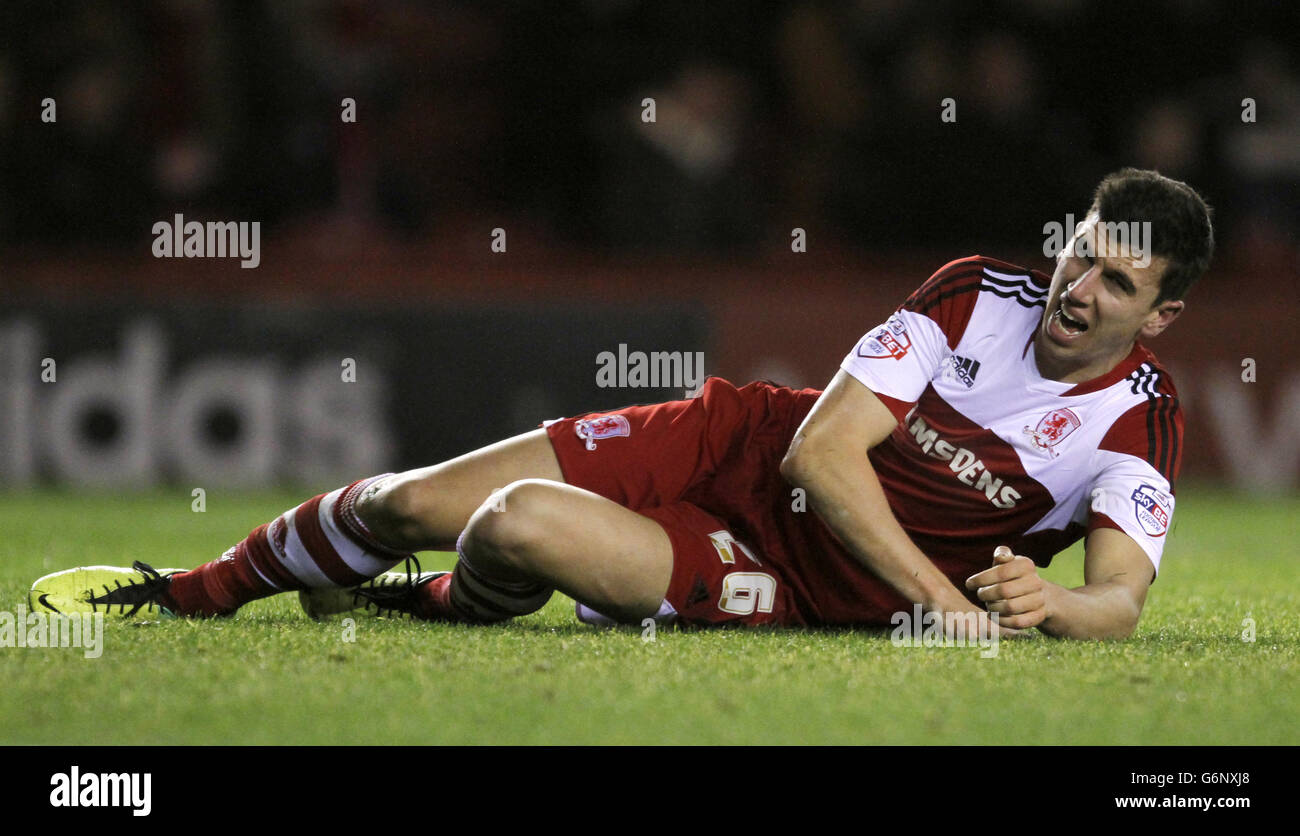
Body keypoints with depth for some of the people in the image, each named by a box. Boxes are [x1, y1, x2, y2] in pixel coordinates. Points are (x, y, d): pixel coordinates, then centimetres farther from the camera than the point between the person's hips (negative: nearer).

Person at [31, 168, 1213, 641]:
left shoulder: (1139, 425, -12)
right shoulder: (980, 290, -8)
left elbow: (1121, 598, -21)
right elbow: (823, 448, -14)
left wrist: (1053, 608, -45)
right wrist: (940, 598, -27)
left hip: (806, 594, -3)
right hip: (739, 451, 3)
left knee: (518, 532, -26)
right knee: (410, 504, 0)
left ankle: (431, 613, 10)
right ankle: (197, 593, 27)